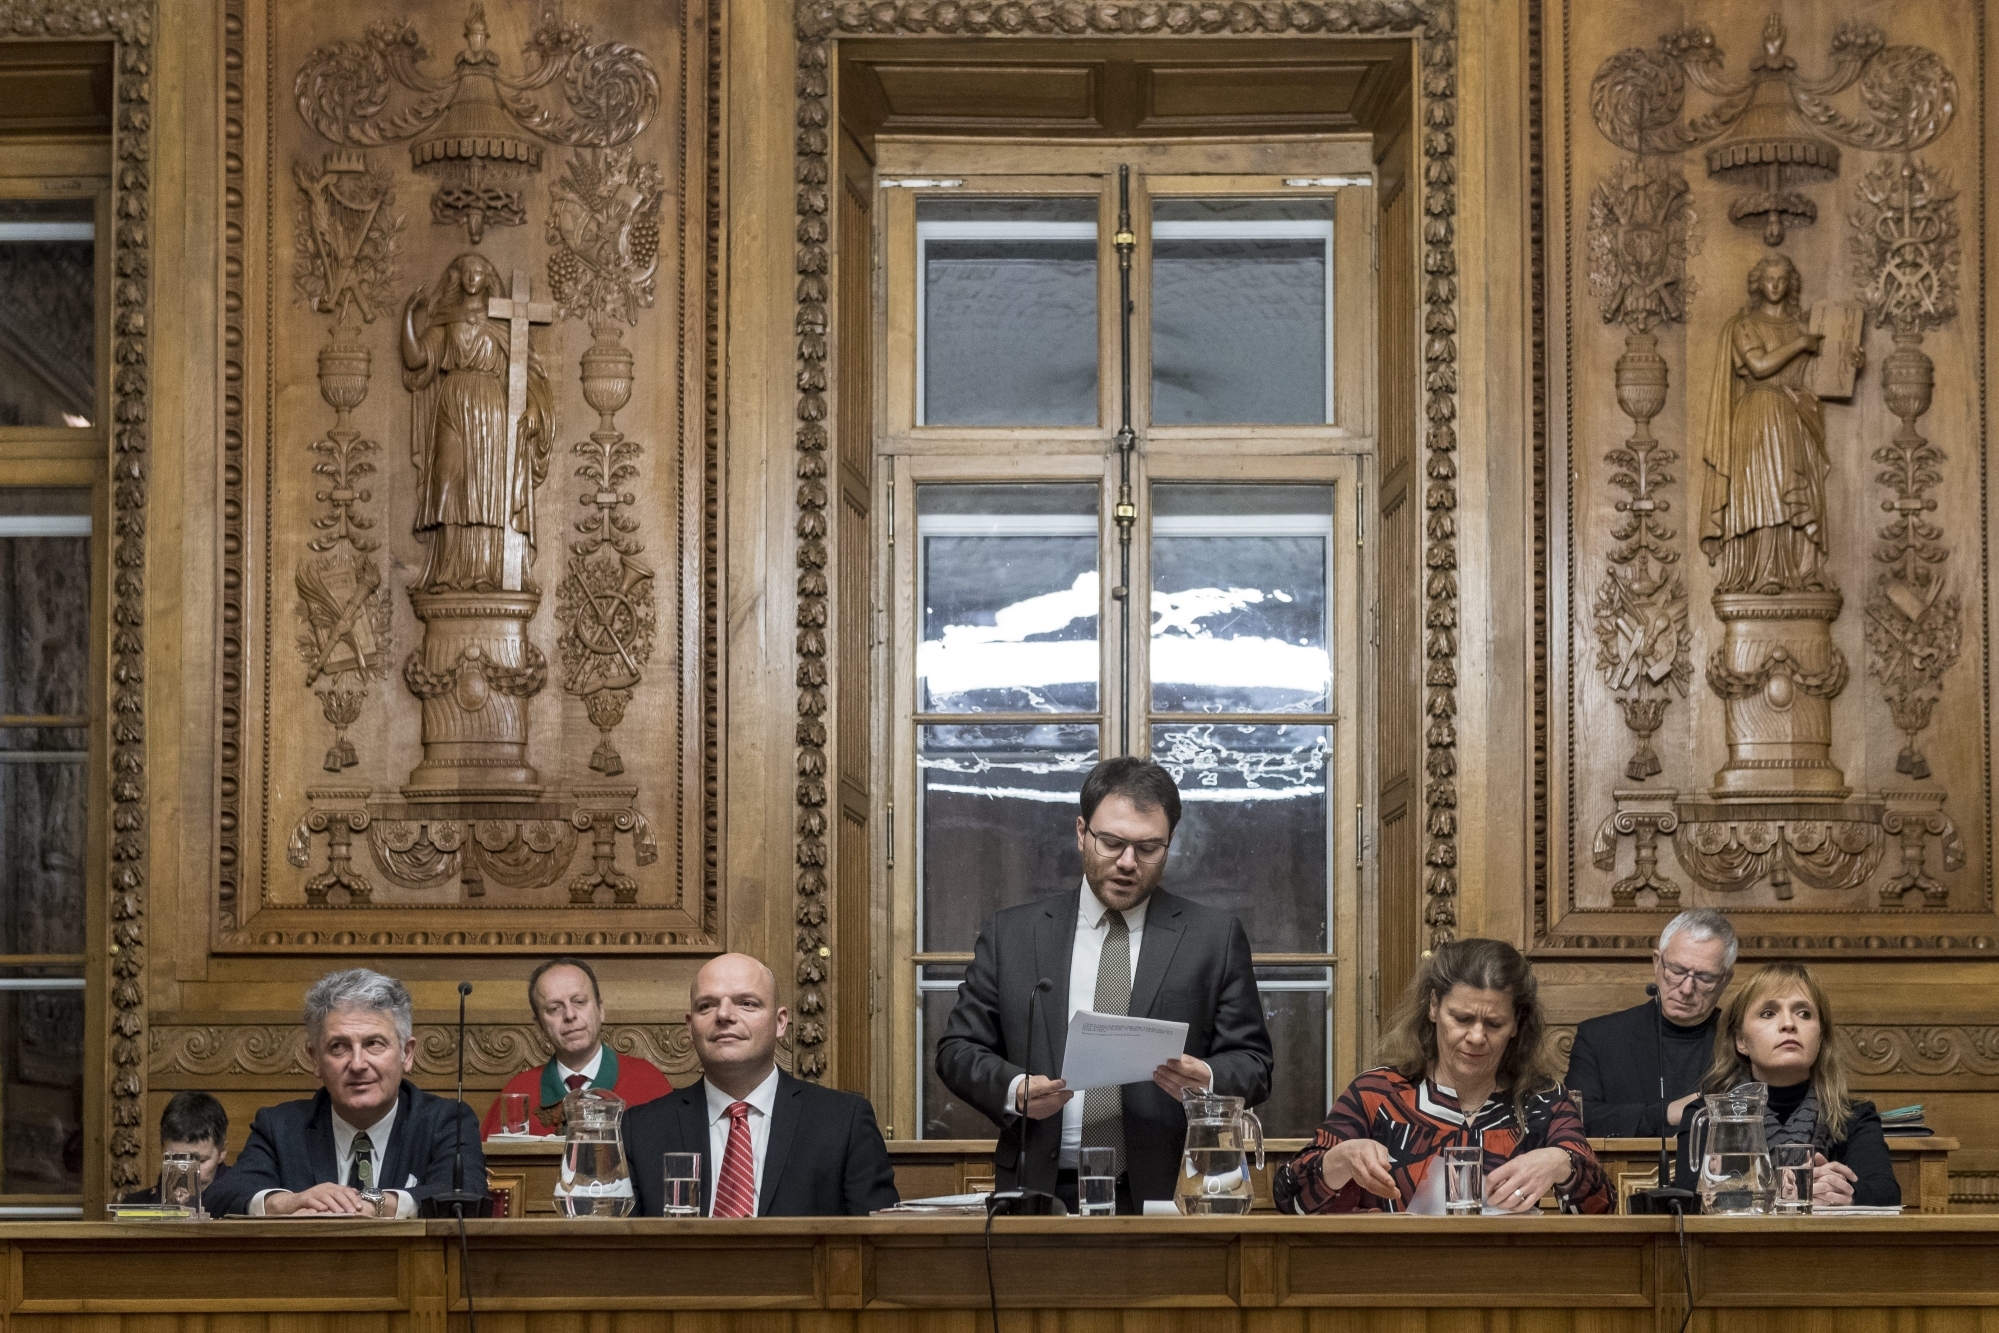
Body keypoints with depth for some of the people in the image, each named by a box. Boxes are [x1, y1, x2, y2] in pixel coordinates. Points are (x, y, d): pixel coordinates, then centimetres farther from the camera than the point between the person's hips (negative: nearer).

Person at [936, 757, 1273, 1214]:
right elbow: (958, 1050, 13)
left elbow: (1252, 1063, 10)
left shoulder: (1214, 937, 10)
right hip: (1041, 1194, 1)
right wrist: (1013, 1090, -7)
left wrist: (1207, 1082, -13)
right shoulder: (1012, 935, 13)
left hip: (1165, 1195, -1)